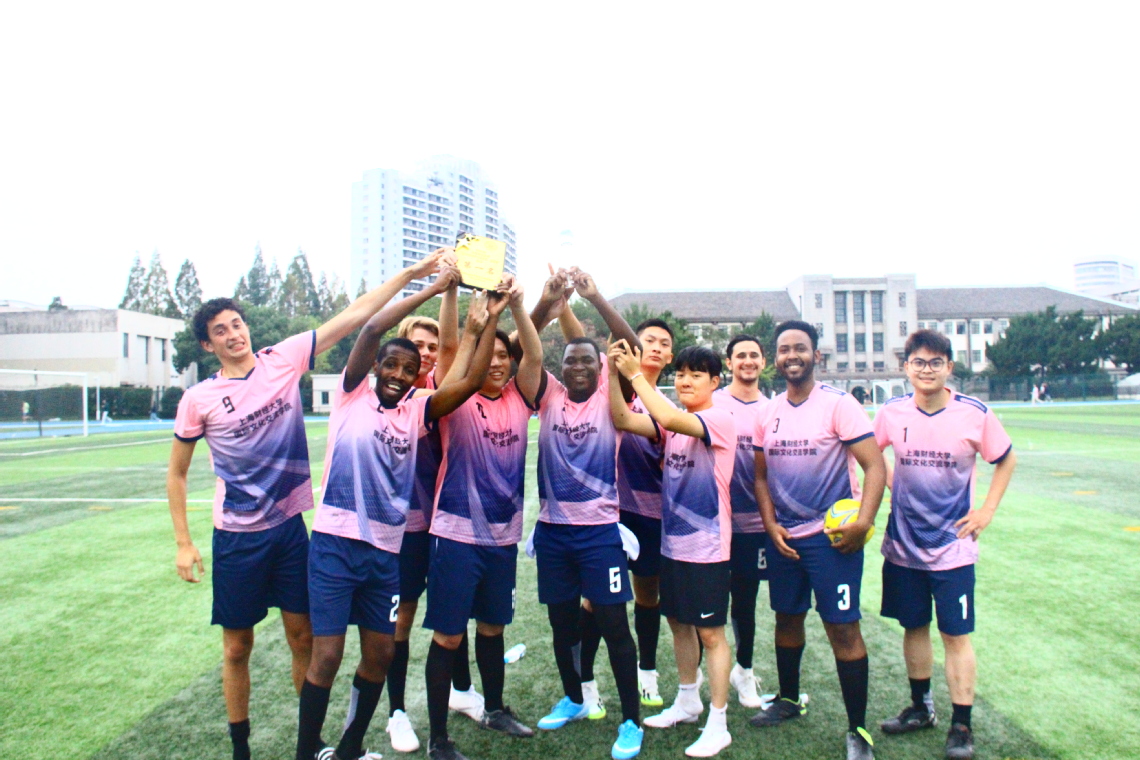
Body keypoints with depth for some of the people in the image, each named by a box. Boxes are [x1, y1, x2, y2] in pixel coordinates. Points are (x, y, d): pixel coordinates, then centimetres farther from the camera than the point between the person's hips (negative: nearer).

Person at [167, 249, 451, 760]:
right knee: (237, 648, 10)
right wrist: (183, 543, 0)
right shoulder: (198, 400, -5)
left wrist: (411, 273, -11)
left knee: (304, 637, 10)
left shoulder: (283, 360, -3)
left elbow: (355, 316, -7)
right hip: (237, 536, -1)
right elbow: (177, 474, 5)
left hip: (290, 525, 1)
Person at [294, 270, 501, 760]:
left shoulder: (417, 412, 9)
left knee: (380, 653, 12)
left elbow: (469, 383, -1)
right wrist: (434, 288, -12)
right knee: (327, 655, -3)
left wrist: (489, 321, -5)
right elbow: (372, 329, -12)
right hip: (335, 541, -4)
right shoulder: (352, 395, 0)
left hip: (385, 549, 4)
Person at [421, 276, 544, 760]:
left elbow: (535, 354, -9)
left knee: (492, 626, 21)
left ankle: (494, 709, 40)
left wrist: (515, 304, -22)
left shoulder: (518, 397, 3)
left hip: (503, 533, 4)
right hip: (457, 533, -4)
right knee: (448, 635, 3)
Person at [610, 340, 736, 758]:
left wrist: (636, 374, -28)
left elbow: (670, 419, -32)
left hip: (707, 546, -7)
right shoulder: (673, 423, 7)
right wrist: (614, 372, -18)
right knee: (679, 623, 19)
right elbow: (623, 420, -7)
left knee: (710, 633, 1)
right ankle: (687, 701, 38)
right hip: (672, 541, 8)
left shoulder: (720, 420, -14)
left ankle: (718, 724, 14)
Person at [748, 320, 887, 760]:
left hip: (832, 536, -5)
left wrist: (864, 521, -23)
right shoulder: (767, 413, 7)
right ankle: (789, 700, 37)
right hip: (783, 537, 5)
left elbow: (875, 465, -12)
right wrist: (771, 525, 1)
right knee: (787, 618, 17)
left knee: (843, 628, -4)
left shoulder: (838, 405, -9)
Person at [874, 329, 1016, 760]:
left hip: (953, 545, -2)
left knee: (956, 634, 1)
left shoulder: (975, 414, -9)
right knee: (913, 627, 14)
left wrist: (987, 511, -1)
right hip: (903, 544, 3)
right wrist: (892, 487, 2)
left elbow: (1006, 460, 5)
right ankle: (920, 708, 31)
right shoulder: (892, 413, -4)